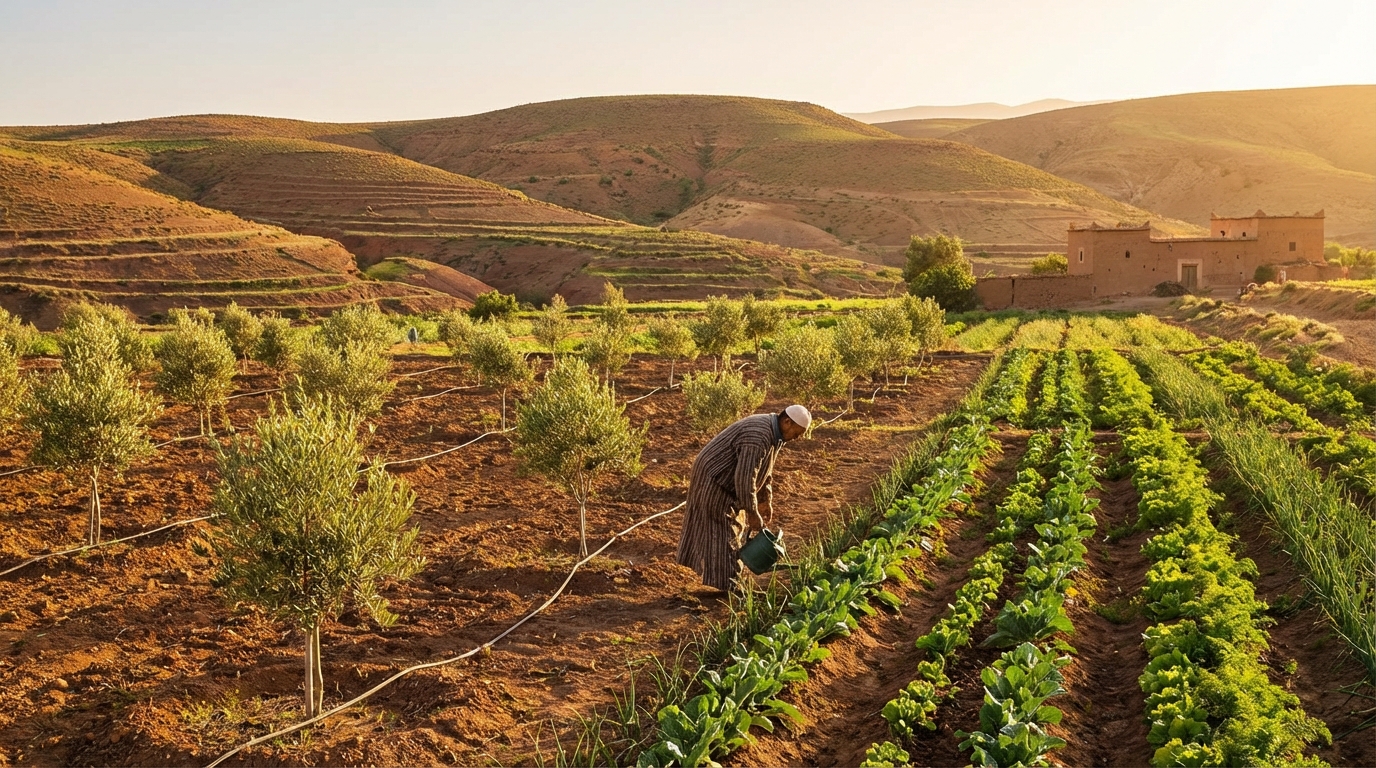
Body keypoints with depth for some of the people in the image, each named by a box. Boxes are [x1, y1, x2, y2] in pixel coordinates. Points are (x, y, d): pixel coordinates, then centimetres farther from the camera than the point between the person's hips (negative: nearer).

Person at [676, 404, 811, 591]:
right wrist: (752, 513, -23)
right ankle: (727, 585, 4)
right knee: (723, 533, -4)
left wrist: (765, 500, 15)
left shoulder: (771, 431, 3)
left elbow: (763, 469, 16)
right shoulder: (758, 437, -30)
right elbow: (745, 478, -31)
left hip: (727, 479, 11)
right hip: (714, 480, -11)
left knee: (733, 527, 17)